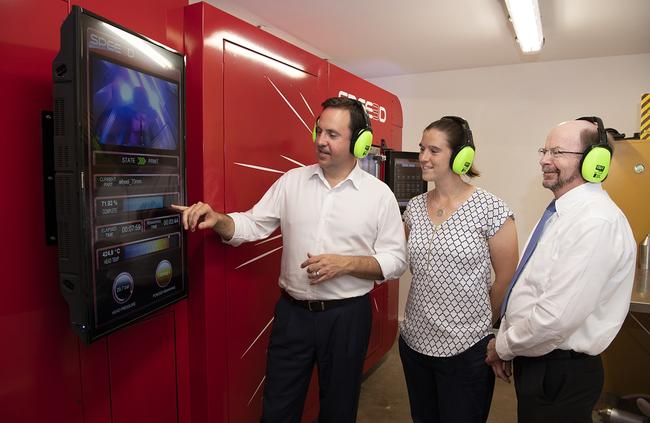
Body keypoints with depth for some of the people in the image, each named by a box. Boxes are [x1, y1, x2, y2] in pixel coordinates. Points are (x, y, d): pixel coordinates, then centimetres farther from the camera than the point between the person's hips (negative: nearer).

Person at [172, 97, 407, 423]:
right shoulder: (291, 181, 1)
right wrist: (217, 220, -18)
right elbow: (252, 225, 1)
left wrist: (346, 263, -20)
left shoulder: (379, 194, -6)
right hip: (292, 312, 2)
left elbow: (395, 260, -5)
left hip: (346, 316, -1)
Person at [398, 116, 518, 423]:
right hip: (414, 340, 5)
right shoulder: (415, 207, 0)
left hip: (466, 349, -4)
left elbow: (506, 279, -5)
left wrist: (480, 322, 5)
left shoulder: (490, 209, -13)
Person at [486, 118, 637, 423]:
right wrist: (505, 342, 7)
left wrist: (503, 346, -13)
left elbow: (558, 316, -28)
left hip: (561, 373, -8)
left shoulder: (596, 222, -24)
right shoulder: (560, 212, 7)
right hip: (534, 359, 8)